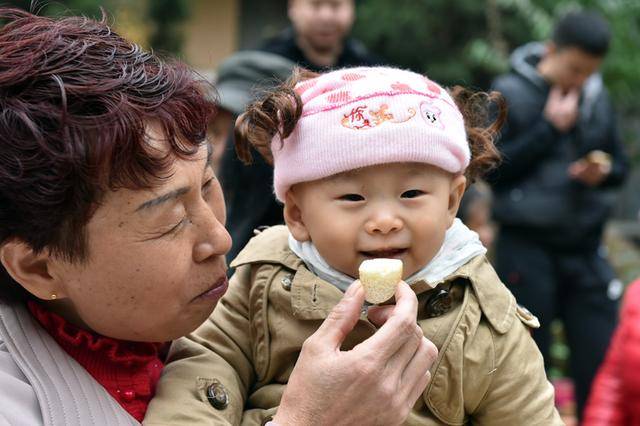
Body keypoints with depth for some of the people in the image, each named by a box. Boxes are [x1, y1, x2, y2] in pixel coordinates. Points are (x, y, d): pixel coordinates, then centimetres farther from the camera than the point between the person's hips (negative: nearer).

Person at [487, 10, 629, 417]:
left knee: (600, 354, 2)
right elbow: (492, 168, -11)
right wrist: (550, 127, -15)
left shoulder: (598, 97, 5)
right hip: (527, 247, -3)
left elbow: (621, 164, 14)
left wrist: (604, 171, -9)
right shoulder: (510, 93, -5)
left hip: (586, 248, 3)